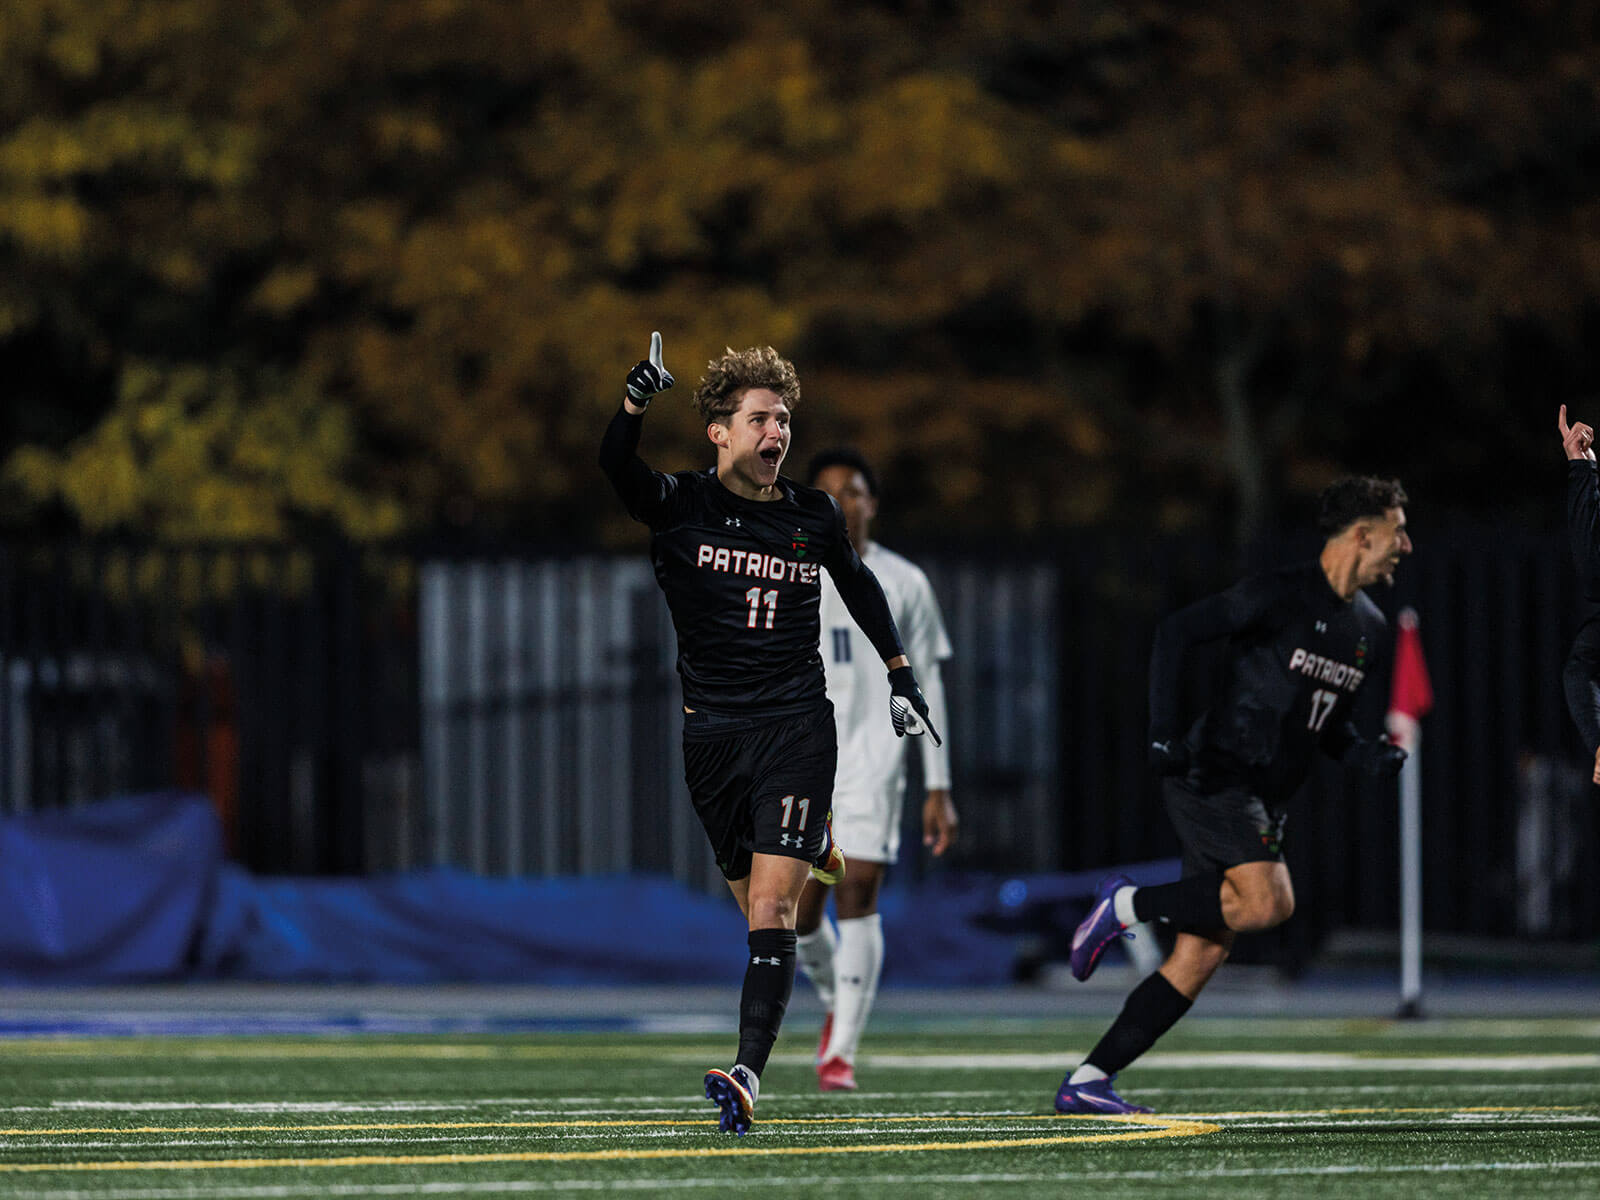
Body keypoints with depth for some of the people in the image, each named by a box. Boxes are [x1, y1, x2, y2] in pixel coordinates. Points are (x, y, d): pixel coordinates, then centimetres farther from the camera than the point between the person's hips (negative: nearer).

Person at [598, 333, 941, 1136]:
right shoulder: (679, 506, -3)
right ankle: (813, 848, 48)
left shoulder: (813, 517, 4)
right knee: (757, 905, 11)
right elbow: (616, 467, -23)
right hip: (711, 732, 1)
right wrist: (635, 404, -42)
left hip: (796, 729, -1)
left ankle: (748, 1072, -22)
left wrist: (901, 675, 25)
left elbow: (856, 583, 24)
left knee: (770, 907, -14)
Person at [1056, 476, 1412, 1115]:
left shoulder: (1369, 627, 15)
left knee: (1201, 955, 0)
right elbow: (1175, 631, -10)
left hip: (1264, 799, 8)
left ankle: (1086, 1082, 3)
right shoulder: (1279, 594, -10)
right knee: (1268, 901, -29)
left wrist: (1369, 753, 4)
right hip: (1213, 777, -8)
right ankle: (1127, 904, -9)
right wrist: (1163, 731, -19)